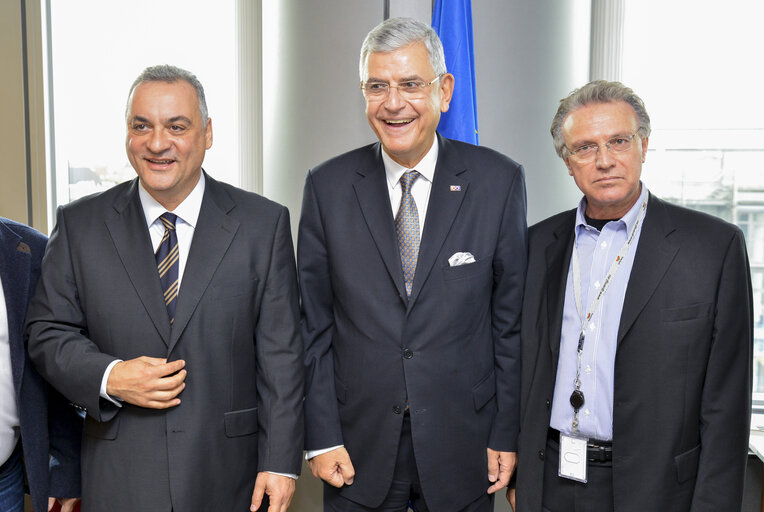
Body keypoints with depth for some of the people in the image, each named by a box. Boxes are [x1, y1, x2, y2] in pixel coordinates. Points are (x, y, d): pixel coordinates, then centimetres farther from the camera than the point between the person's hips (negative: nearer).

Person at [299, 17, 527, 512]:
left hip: (462, 448, 0)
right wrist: (322, 437, -3)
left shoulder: (499, 181, -5)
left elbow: (512, 318, -2)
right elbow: (314, 324, -1)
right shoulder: (327, 186, -3)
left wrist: (507, 434, -2)